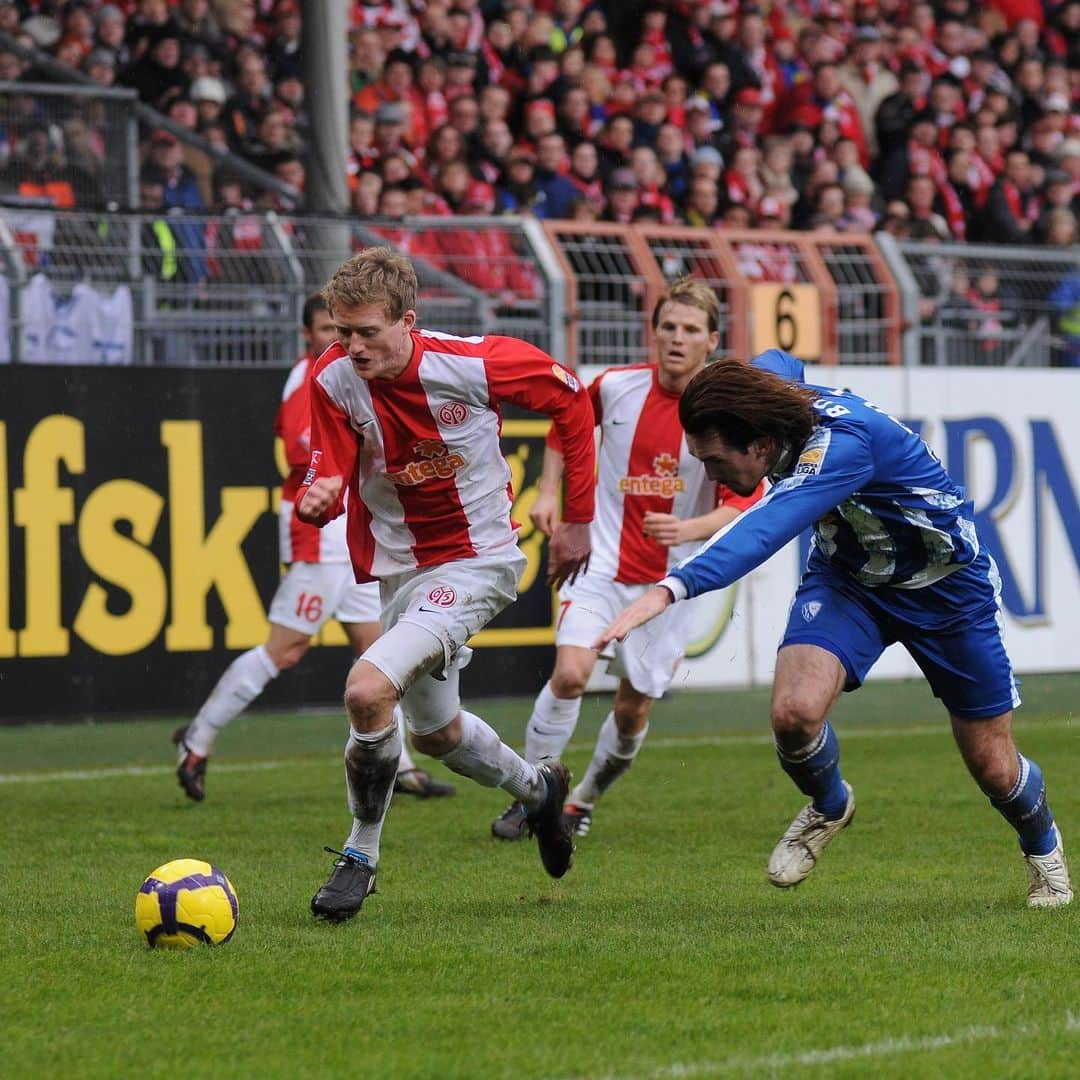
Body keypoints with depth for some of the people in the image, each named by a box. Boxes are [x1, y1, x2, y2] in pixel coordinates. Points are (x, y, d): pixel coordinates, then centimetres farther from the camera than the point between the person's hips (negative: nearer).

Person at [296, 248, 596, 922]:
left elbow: (571, 399, -7)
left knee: (368, 689, -26)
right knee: (435, 732, 22)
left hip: (477, 558, -6)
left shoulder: (474, 363, -22)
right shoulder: (335, 381, -14)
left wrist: (579, 518, -2)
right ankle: (538, 787, 53)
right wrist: (317, 500, -38)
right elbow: (332, 476, -11)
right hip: (400, 568, 6)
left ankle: (361, 854, -7)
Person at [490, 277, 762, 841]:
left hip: (670, 578, 0)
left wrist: (688, 529, -31)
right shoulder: (616, 386, -4)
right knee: (570, 672, -20)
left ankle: (584, 799, 32)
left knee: (634, 707, 5)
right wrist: (548, 493, 8)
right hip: (601, 560, 0)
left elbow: (742, 507, -13)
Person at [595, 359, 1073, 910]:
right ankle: (828, 807, 11)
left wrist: (670, 588, -68)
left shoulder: (843, 441, -40)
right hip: (845, 577, 5)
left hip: (948, 589, -5)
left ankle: (1042, 847, 40)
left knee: (994, 768, 5)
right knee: (794, 711, -23)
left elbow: (768, 529, -55)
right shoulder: (776, 403, -17)